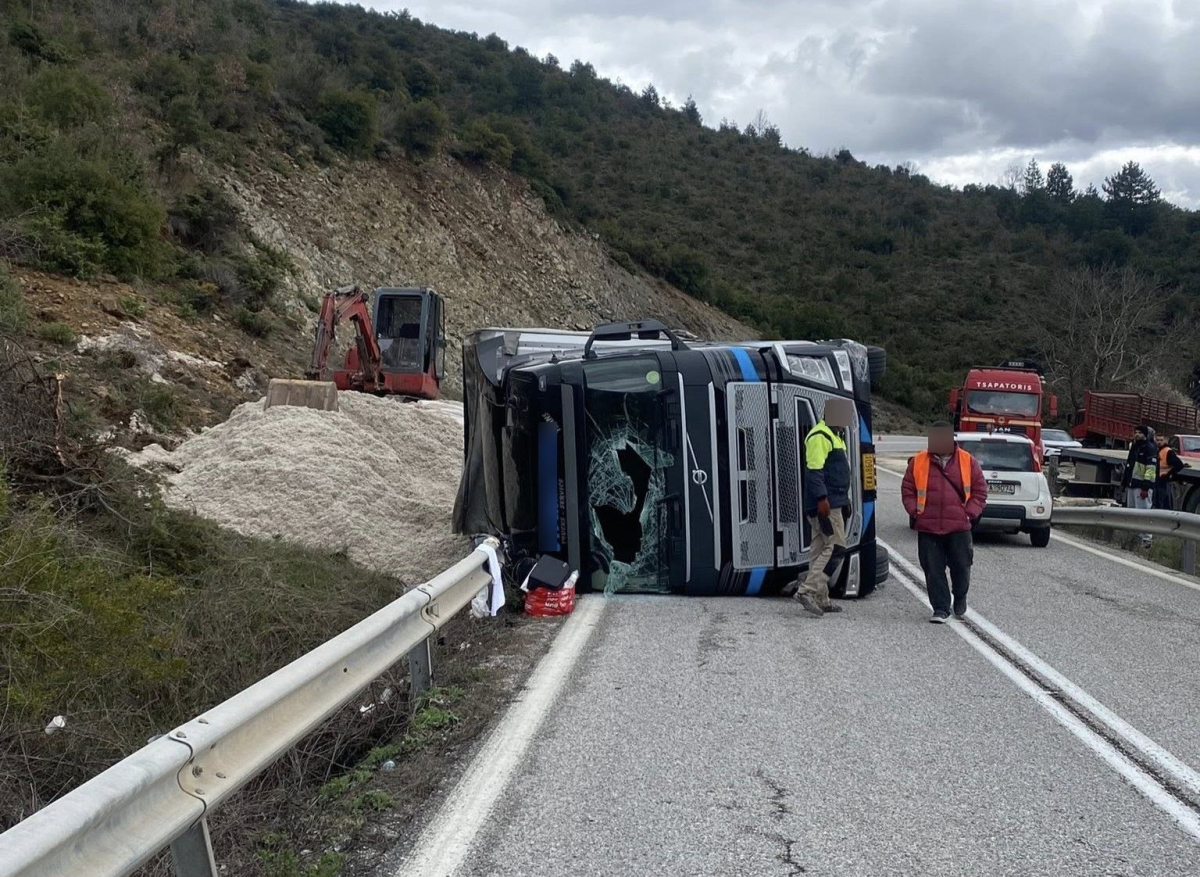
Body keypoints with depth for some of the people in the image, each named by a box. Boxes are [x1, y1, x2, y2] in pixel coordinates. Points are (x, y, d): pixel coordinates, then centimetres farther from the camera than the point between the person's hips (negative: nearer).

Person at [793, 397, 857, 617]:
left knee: (821, 550, 10)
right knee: (835, 547, -13)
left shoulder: (833, 436, 22)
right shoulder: (819, 436, -12)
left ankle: (820, 599, 14)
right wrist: (822, 498, -26)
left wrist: (844, 500, 28)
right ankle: (807, 591, -16)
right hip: (826, 504, -11)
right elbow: (814, 470, -20)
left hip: (834, 503, 11)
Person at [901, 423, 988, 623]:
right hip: (927, 527, 0)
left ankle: (960, 599, 34)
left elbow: (980, 490, 7)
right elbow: (907, 490, 10)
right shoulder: (918, 462, 4)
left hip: (959, 526, 0)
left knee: (961, 566, 7)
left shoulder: (968, 461, 3)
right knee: (933, 570, 1)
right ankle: (941, 609, 10)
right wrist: (915, 512, -1)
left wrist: (970, 513, -2)